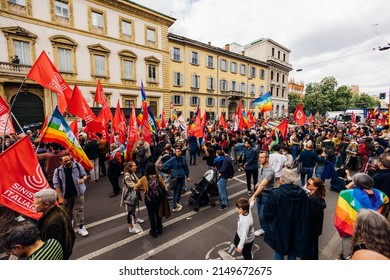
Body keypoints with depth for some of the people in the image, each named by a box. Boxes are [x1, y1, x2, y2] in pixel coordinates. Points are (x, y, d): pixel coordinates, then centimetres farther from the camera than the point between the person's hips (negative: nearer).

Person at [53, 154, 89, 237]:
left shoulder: (77, 166, -11)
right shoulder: (58, 170, -10)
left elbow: (84, 174, 1)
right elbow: (57, 185, -6)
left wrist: (83, 179, -24)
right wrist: (60, 197, -8)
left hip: (78, 193, -1)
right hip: (66, 195, 2)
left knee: (79, 210, 2)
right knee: (68, 211, 20)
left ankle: (80, 227, 14)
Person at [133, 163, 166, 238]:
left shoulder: (144, 178, -18)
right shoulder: (158, 176, -14)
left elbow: (135, 188, -10)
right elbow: (163, 187, -3)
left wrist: (143, 188, 8)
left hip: (149, 199, -2)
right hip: (158, 198, 2)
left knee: (151, 215, 16)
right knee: (158, 213, 22)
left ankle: (154, 232, 30)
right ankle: (160, 229, 39)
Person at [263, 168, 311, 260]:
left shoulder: (275, 194, -27)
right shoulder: (302, 193, -11)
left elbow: (267, 213, -19)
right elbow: (306, 212, 0)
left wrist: (269, 224, 2)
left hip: (279, 230, -4)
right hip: (297, 230, 5)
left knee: (279, 252, 19)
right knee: (293, 251, 27)